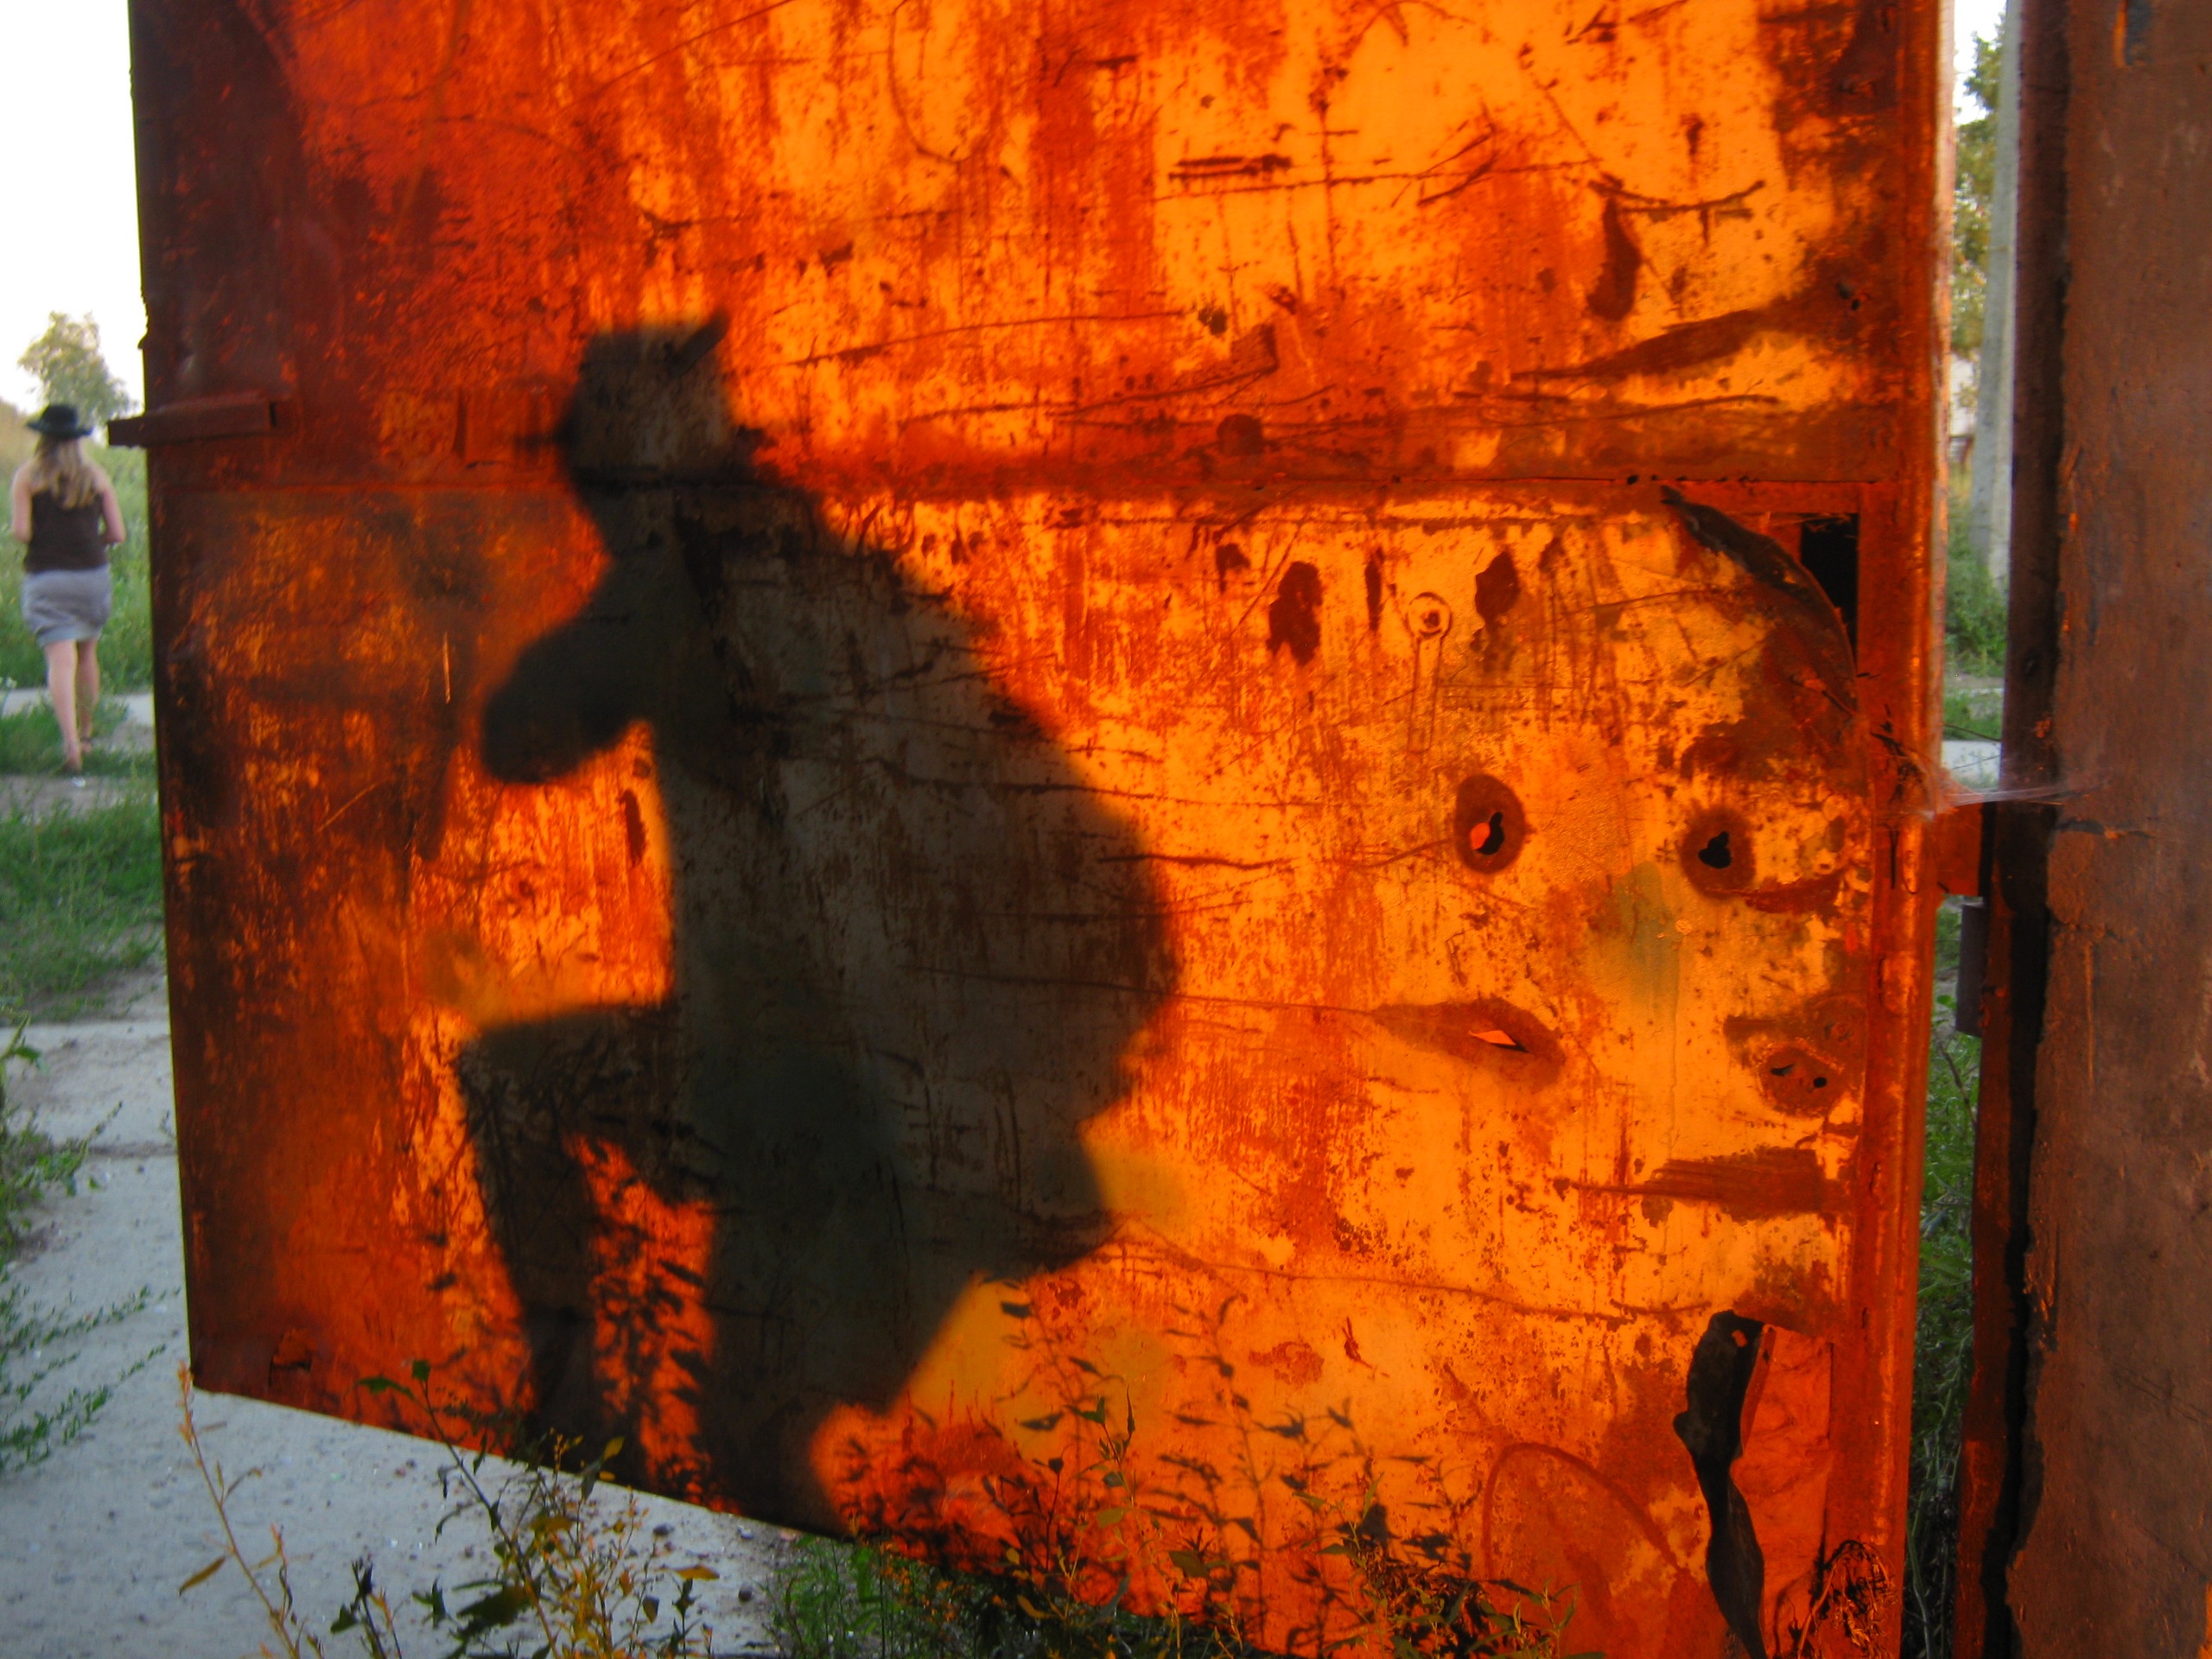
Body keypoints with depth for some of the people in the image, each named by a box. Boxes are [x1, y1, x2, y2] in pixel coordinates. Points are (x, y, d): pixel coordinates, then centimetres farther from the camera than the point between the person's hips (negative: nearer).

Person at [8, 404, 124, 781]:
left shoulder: (28, 475, 0)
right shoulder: (96, 477, 6)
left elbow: (21, 531, -8)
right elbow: (116, 533, 3)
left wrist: (42, 541, 13)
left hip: (46, 578, -2)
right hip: (93, 576, 2)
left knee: (61, 660, -10)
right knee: (87, 653, 20)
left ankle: (71, 743, -26)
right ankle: (85, 729, 32)